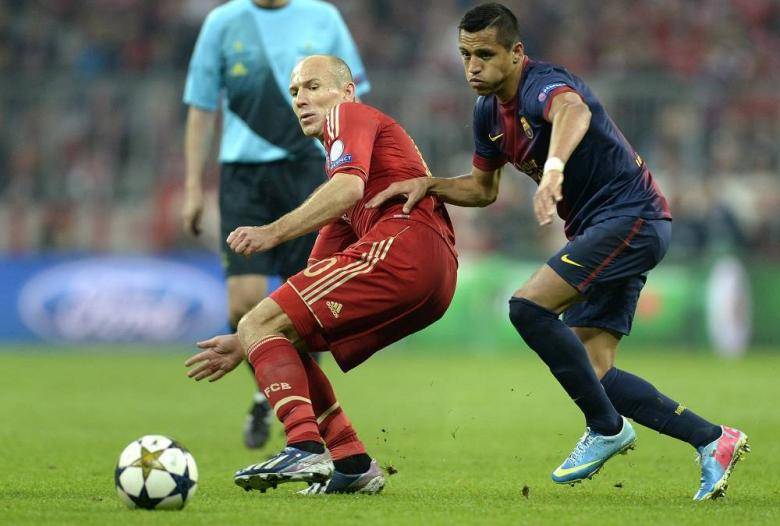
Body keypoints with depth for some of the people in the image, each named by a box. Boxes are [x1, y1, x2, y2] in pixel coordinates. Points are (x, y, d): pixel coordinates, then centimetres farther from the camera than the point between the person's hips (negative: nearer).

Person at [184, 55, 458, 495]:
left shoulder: (349, 116, 10)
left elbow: (349, 188, -13)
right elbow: (312, 293, 32)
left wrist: (273, 232, -19)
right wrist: (243, 345, 28)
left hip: (400, 244, -9)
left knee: (259, 325, -10)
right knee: (287, 346, 17)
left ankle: (306, 448, -30)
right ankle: (353, 463, 2)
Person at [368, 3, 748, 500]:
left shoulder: (542, 84, -20)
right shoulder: (490, 111, 9)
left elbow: (574, 111, -46)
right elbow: (483, 188, 23)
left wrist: (554, 168, -66)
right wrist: (427, 186, 4)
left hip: (631, 216, -10)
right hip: (600, 229, 10)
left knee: (529, 307, -23)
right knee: (592, 373, 1)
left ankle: (607, 427, -10)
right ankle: (713, 440, 8)